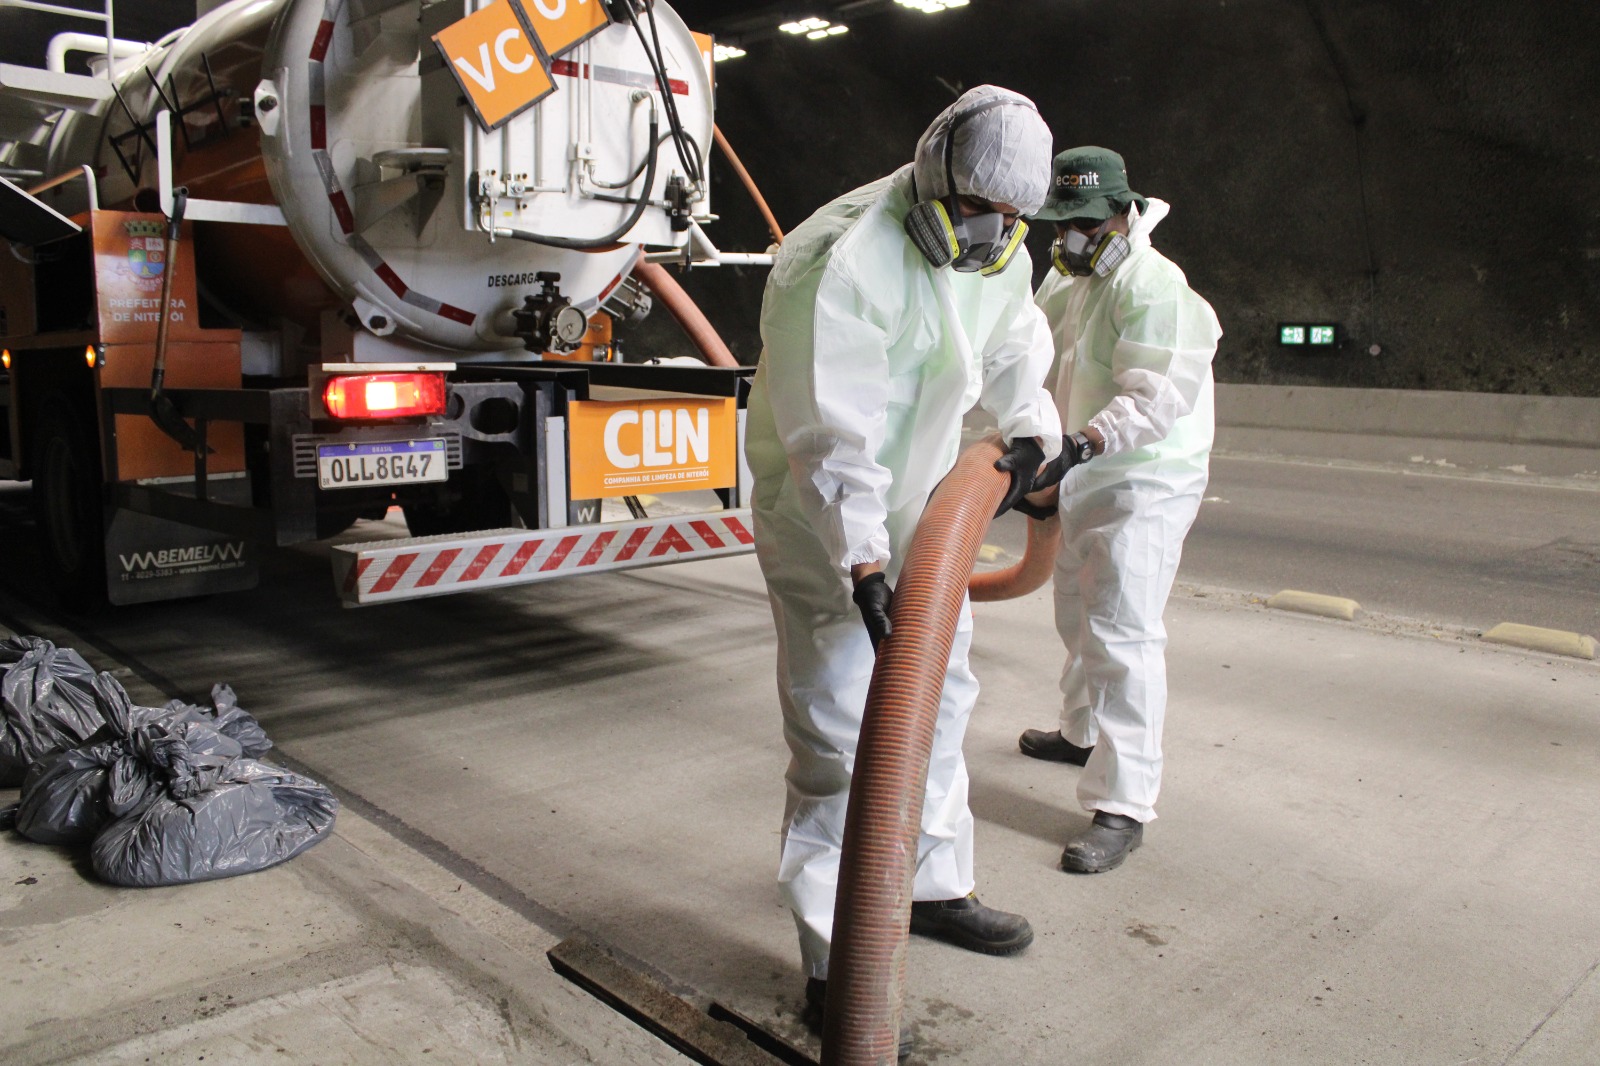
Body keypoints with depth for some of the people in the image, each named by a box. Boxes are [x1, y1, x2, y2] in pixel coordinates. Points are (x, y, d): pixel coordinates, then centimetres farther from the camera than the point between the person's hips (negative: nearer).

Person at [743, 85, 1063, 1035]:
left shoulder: (1000, 254, 0)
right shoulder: (842, 262, -27)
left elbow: (1017, 349, 19)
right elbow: (830, 439, -33)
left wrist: (1031, 433, 3)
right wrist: (865, 571, -39)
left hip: (921, 503, 9)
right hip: (821, 512, -9)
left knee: (941, 698, 17)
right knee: (843, 736, -8)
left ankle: (935, 886, 37)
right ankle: (836, 962, 6)